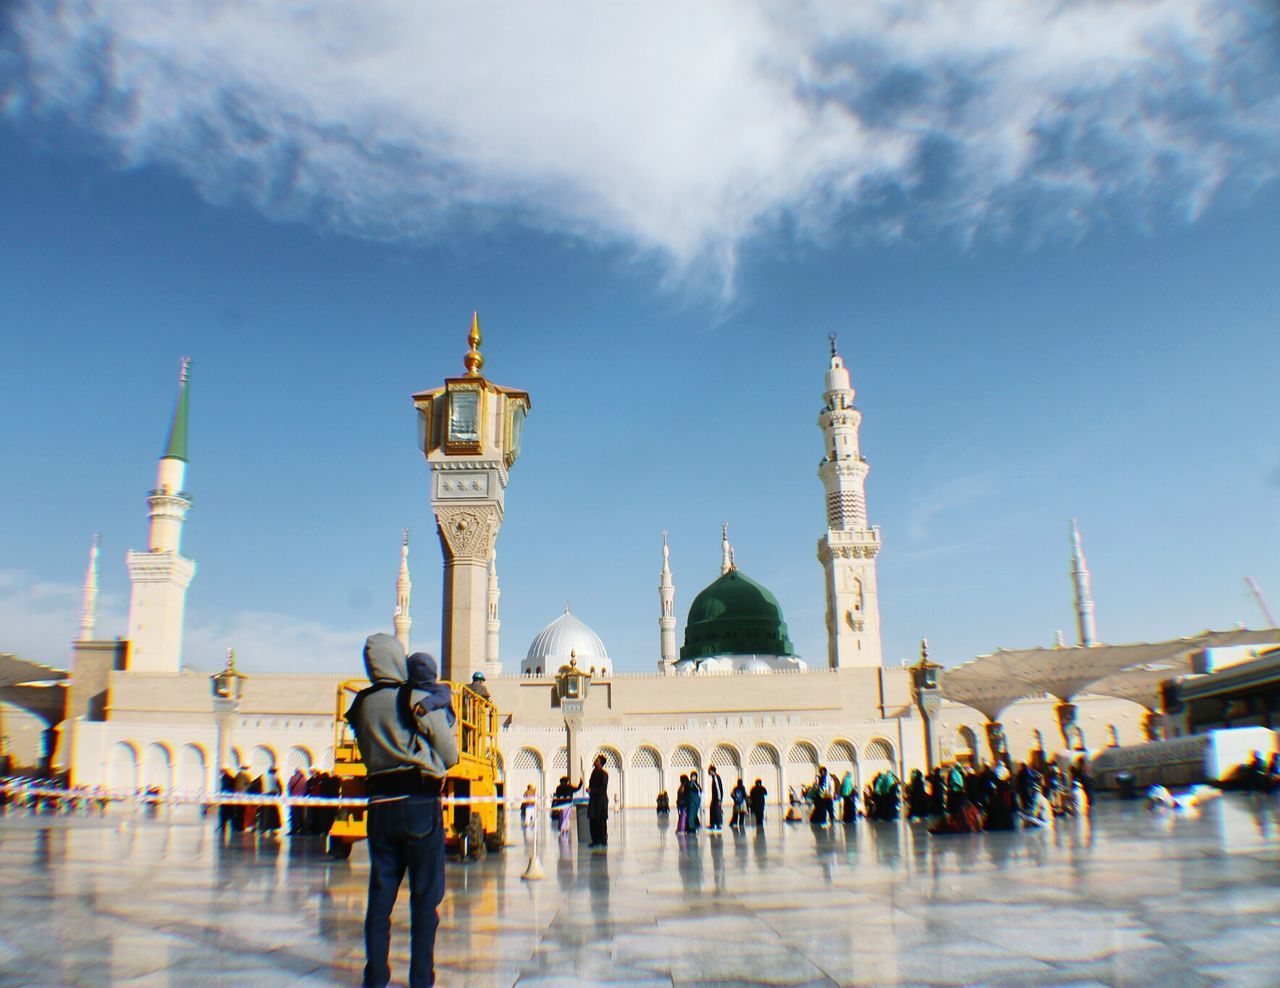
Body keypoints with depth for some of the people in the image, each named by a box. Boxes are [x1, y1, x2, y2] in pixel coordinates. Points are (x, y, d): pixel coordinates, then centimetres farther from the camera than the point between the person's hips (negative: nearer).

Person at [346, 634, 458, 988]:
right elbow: (450, 756, -1)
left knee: (380, 896, 12)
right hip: (420, 804, -4)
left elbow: (369, 753, 16)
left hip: (379, 806, 5)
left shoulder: (360, 706, 8)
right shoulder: (420, 700, -7)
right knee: (425, 897, 4)